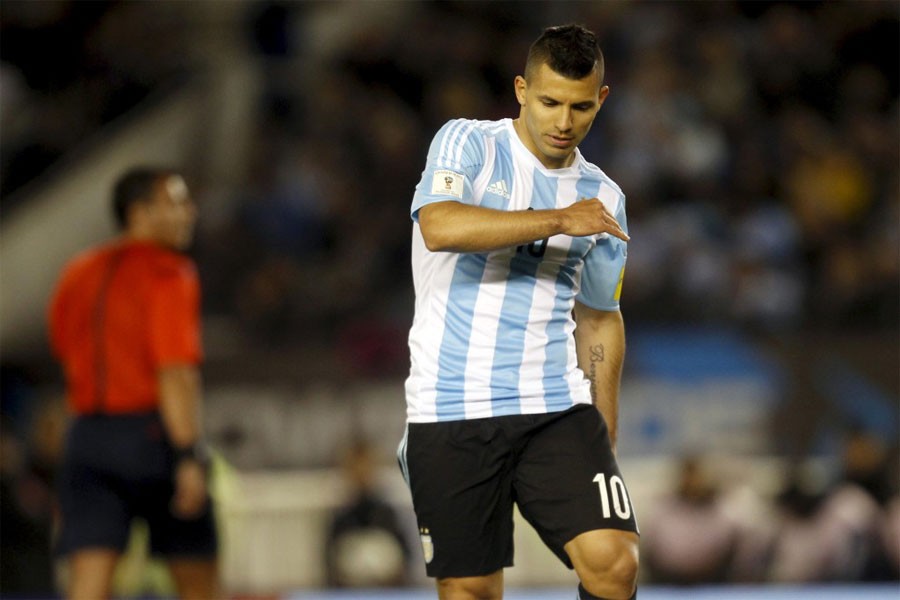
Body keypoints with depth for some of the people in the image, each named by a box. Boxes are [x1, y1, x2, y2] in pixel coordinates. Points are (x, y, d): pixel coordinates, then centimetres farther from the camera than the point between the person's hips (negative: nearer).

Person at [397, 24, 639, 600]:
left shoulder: (603, 197, 13)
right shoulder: (467, 144, 0)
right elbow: (440, 227, -21)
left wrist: (604, 440, 19)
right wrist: (559, 221, -20)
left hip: (558, 409, 3)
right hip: (450, 410, -3)